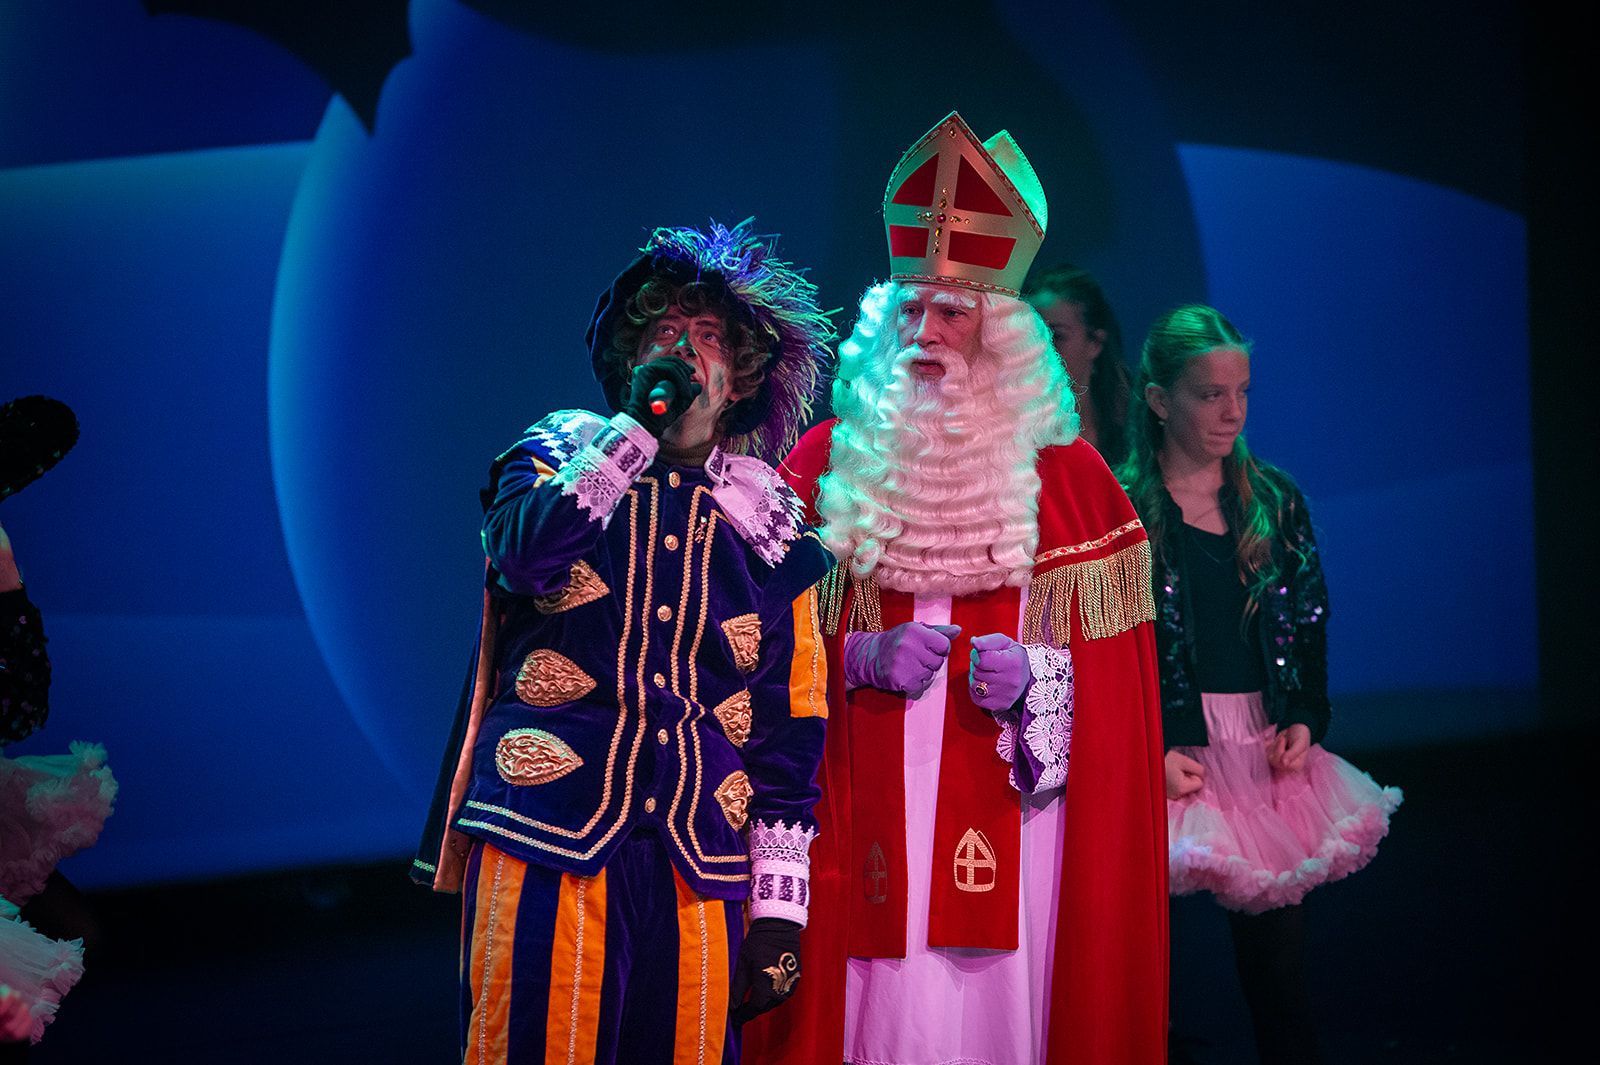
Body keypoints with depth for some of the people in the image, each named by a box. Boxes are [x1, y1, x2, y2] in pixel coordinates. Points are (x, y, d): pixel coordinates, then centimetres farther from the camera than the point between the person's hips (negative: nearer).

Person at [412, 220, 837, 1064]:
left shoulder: (770, 525, 10)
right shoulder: (559, 455, 7)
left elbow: (789, 729, 9)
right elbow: (526, 550, -17)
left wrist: (780, 910, 5)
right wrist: (637, 424, -14)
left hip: (697, 864, 2)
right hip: (546, 839, -2)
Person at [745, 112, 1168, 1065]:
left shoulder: (1064, 472, 6)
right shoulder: (827, 464, 8)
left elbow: (1113, 658, 5)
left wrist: (1035, 679, -13)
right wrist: (860, 659, -9)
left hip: (1009, 815, 0)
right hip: (863, 803, 1)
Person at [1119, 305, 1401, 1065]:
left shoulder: (1275, 499, 8)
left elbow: (1309, 623, 12)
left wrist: (1305, 720, -1)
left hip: (1267, 751, 4)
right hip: (1175, 754, -4)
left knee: (1277, 945, 8)